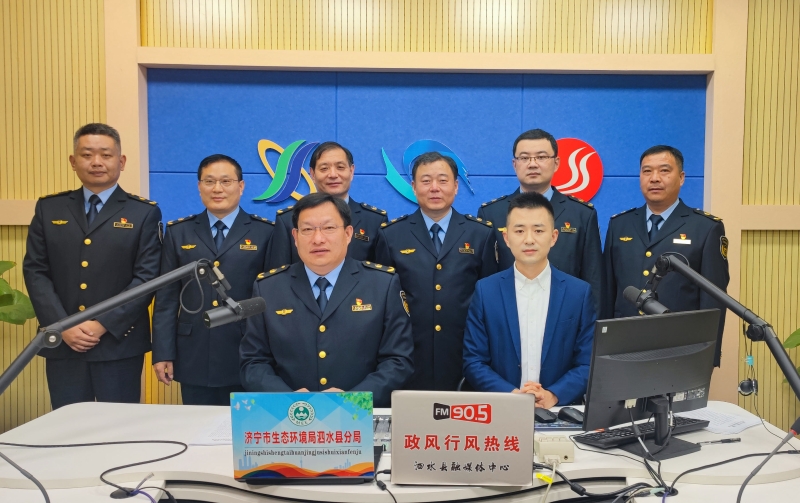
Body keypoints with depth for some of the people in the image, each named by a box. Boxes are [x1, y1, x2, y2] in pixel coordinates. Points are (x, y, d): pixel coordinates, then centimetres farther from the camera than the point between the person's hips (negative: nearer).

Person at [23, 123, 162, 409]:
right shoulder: (49, 209, 9)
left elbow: (147, 276, -7)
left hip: (119, 344, -2)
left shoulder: (144, 213, 0)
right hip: (62, 343, 3)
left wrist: (104, 324, -14)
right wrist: (62, 326, -9)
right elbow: (35, 271, 4)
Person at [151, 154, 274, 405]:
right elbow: (167, 298, 6)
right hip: (194, 357, 2)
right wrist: (162, 353, 0)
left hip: (247, 357, -2)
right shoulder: (178, 232, 7)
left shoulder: (265, 232, 0)